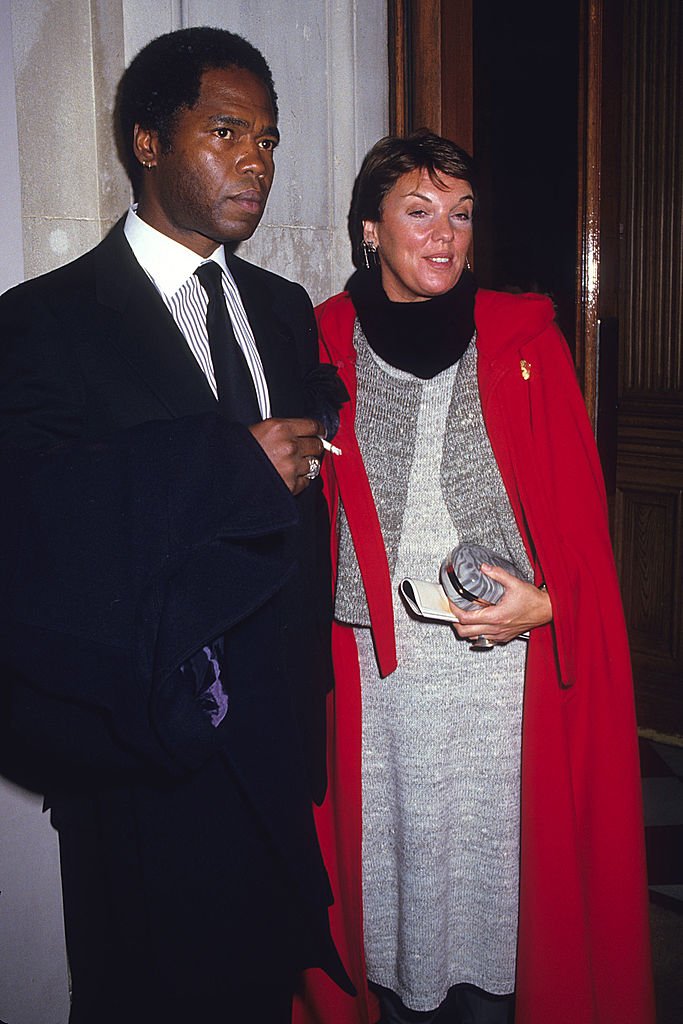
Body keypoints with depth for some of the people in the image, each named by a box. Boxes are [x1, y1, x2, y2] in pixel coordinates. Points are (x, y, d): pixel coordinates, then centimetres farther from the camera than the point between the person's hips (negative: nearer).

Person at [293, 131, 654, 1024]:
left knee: (498, 855, 10)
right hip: (371, 666, 1)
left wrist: (547, 600, -13)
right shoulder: (322, 344, 3)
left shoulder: (525, 339, 2)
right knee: (388, 854, 13)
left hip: (509, 659, 0)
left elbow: (578, 503, 3)